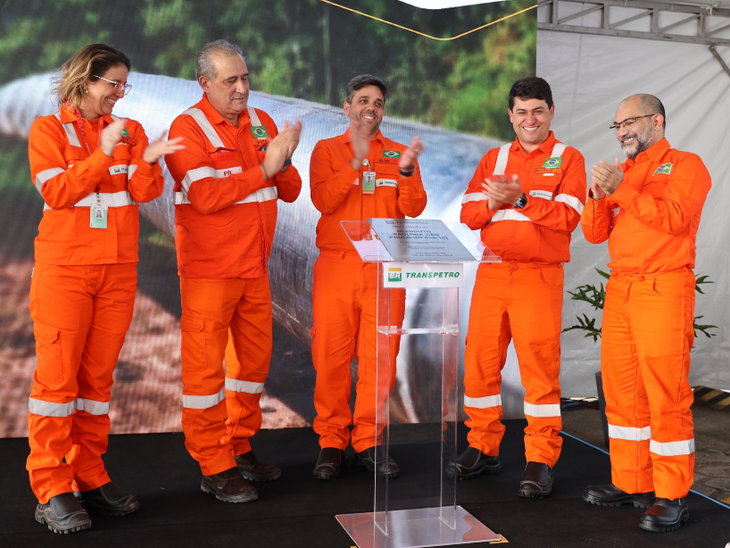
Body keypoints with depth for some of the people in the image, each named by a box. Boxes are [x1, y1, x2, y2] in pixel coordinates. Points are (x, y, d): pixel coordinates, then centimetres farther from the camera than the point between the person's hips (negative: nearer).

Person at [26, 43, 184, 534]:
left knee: (98, 375, 7)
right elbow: (56, 192, -9)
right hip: (64, 268, -4)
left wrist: (147, 161, -18)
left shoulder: (130, 130, 12)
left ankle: (89, 477, 16)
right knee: (58, 374, -4)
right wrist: (104, 153, -15)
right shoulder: (48, 129, 3)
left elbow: (144, 192, 1)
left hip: (117, 269, 4)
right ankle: (51, 489, 3)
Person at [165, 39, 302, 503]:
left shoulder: (262, 124, 11)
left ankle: (240, 448, 28)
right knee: (205, 366, -1)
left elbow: (290, 191, 9)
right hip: (209, 269, -6)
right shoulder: (188, 128, -8)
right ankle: (214, 468, 9)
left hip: (254, 265, 7)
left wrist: (284, 161, -11)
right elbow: (206, 195, -20)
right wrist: (264, 168, -18)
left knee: (255, 357, 13)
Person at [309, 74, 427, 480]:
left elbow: (413, 209, 2)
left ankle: (369, 442, 13)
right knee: (331, 357, -1)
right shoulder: (326, 150, 10)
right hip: (336, 265, -1)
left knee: (378, 358, 1)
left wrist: (406, 172, -16)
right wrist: (356, 161, -16)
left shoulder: (400, 154, 13)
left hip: (385, 270, 1)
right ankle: (331, 443, 11)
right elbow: (323, 201, -7)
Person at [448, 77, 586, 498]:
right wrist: (493, 201, -11)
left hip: (539, 276, -4)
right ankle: (483, 450, 19)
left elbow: (568, 216, -9)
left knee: (540, 366, -4)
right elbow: (468, 214, 8)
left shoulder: (568, 159, 5)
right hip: (491, 273, 4)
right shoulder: (493, 159, 16)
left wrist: (521, 199, -18)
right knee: (480, 360, 5)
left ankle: (541, 460, 6)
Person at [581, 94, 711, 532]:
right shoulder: (622, 171, 21)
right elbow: (595, 233, 14)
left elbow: (675, 218, -15)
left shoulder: (686, 165, 3)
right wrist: (599, 196, -4)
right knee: (621, 391, 7)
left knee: (666, 395, -7)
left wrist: (621, 189, -14)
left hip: (664, 288, -6)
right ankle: (631, 483, 17)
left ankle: (672, 497, 1)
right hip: (620, 289, 7)